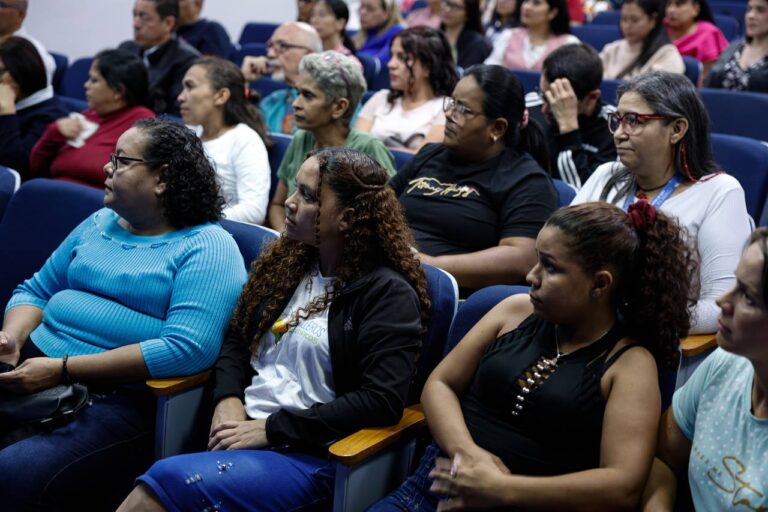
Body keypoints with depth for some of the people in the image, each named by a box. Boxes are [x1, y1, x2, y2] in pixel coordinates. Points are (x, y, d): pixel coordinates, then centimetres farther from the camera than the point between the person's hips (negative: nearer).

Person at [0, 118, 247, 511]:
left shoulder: (207, 248, -7)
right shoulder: (100, 222, 17)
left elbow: (188, 348, -20)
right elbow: (35, 290, 23)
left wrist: (63, 369, -20)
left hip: (122, 398, -7)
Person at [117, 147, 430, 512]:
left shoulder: (388, 294, -8)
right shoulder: (285, 262, 12)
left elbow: (382, 401, -16)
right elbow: (237, 339, 19)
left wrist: (272, 428, -16)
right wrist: (229, 399, -3)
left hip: (311, 453, -6)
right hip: (243, 430, 6)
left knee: (170, 480, -28)